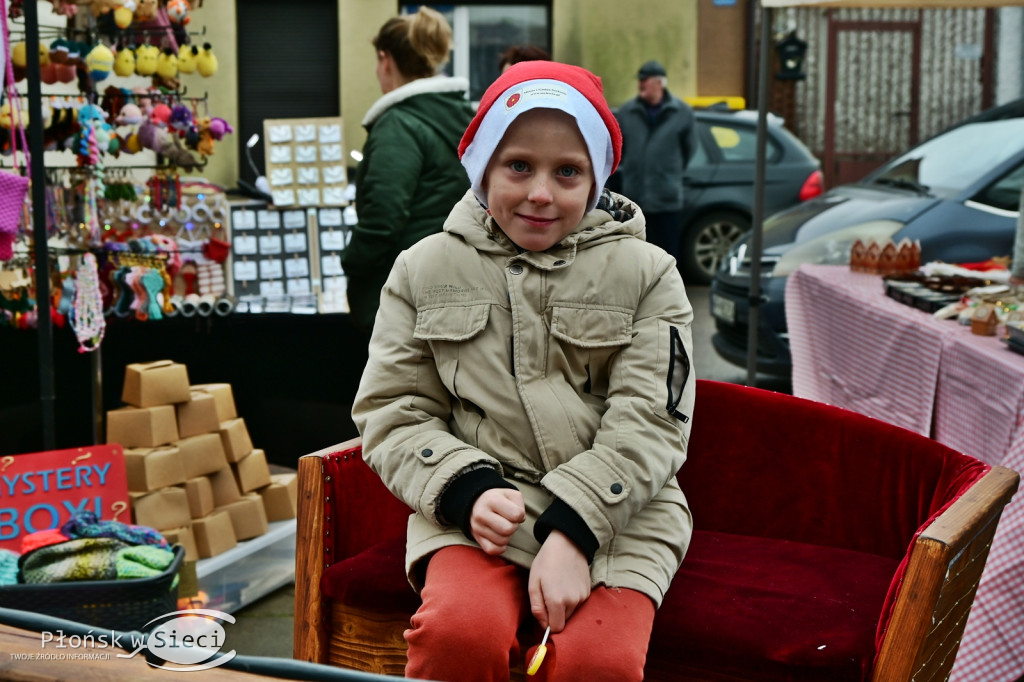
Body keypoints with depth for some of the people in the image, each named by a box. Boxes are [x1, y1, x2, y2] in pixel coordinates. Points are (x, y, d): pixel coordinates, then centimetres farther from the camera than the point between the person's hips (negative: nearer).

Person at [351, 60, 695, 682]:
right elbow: (392, 411, 8)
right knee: (459, 632, -30)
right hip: (476, 510, 1)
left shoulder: (645, 273, 7)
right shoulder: (426, 269, 11)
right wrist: (469, 491, -11)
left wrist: (572, 532, -15)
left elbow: (649, 422, -2)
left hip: (615, 514, 0)